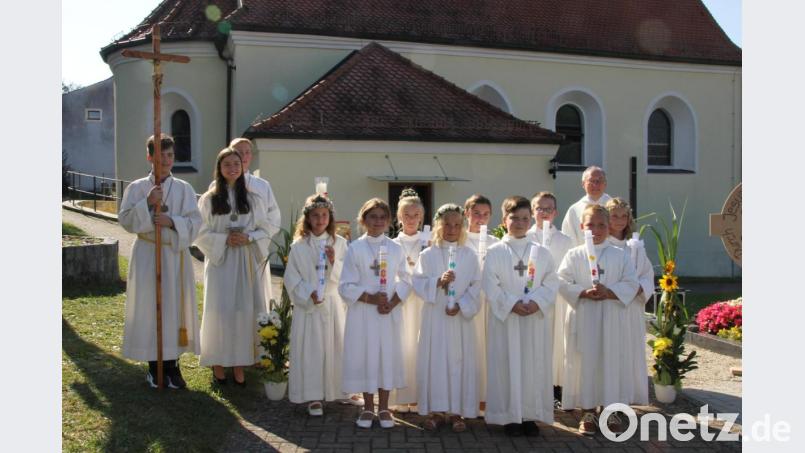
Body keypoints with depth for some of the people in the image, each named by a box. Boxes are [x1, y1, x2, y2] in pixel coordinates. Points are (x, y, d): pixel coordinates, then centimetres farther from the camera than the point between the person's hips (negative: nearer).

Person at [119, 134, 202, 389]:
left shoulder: (183, 189, 2)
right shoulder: (137, 188, 2)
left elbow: (195, 222, -3)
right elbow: (125, 220, -5)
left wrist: (172, 222, -19)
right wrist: (147, 203, -17)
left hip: (176, 254, 1)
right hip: (147, 255, 0)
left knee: (174, 306, 3)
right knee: (148, 307, 3)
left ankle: (172, 365, 14)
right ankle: (153, 366, 15)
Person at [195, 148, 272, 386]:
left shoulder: (252, 199, 5)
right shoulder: (209, 199, 0)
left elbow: (265, 231, 7)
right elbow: (201, 234, 0)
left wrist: (248, 238, -11)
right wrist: (224, 239, -14)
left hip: (246, 262, 2)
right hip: (220, 262, -2)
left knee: (246, 310, 1)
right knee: (221, 310, -1)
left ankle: (239, 362, 12)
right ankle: (218, 362, 12)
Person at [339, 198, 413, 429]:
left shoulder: (395, 249, 4)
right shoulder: (355, 248, -3)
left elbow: (405, 280, 5)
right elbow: (346, 286, -5)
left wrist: (392, 303, -10)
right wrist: (371, 298, -16)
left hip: (390, 312, 2)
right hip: (362, 312, -2)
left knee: (388, 355, 6)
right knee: (364, 356, 4)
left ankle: (384, 408, 20)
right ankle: (368, 408, 20)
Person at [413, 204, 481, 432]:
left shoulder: (469, 255, 3)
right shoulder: (428, 255, 2)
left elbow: (475, 286, -1)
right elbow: (418, 283, -2)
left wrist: (461, 305, -13)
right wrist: (438, 281, -18)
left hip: (461, 317, 0)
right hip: (434, 317, 0)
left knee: (459, 361, 3)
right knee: (434, 360, 2)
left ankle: (456, 411, 14)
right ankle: (435, 410, 14)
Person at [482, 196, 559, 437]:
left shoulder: (541, 252, 7)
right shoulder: (495, 252, 0)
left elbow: (551, 283, 2)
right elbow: (490, 286, -7)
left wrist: (537, 302, -14)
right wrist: (512, 304, -17)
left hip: (536, 318, 3)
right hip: (505, 317, -2)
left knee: (534, 365, 5)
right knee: (508, 365, 0)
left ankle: (531, 414, 16)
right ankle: (510, 416, 10)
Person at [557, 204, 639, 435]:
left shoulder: (619, 255, 5)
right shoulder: (574, 255, 3)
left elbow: (631, 284, 0)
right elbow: (562, 283, -4)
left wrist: (609, 292, -15)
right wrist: (583, 293, -17)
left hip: (611, 315, 1)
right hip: (582, 315, 0)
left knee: (611, 360, 4)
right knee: (584, 361, 3)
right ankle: (587, 412, 13)